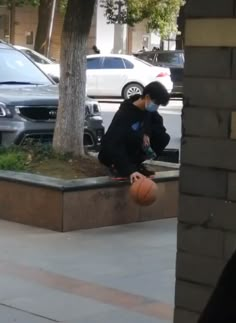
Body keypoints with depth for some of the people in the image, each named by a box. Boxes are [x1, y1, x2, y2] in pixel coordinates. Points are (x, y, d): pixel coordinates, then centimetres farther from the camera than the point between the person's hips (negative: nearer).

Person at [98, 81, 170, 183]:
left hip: (134, 150, 7)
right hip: (113, 153, -7)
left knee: (164, 138, -10)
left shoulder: (149, 110, -6)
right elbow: (113, 146, -36)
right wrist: (130, 170, -45)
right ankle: (116, 166, -4)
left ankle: (136, 164, -1)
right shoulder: (124, 115, -29)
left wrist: (147, 133, -23)